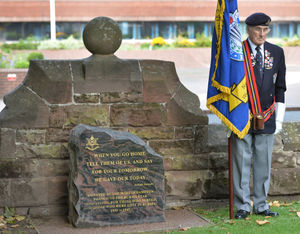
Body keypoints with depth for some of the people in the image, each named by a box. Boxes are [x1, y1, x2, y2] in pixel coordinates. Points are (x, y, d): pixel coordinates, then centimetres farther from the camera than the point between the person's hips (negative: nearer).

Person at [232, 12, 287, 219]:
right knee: (241, 161, 1)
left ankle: (261, 205, 19)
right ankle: (243, 206, 11)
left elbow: (280, 88, 12)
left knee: (263, 163, 8)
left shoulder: (277, 52, 8)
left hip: (266, 118, 3)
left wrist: (279, 118, 7)